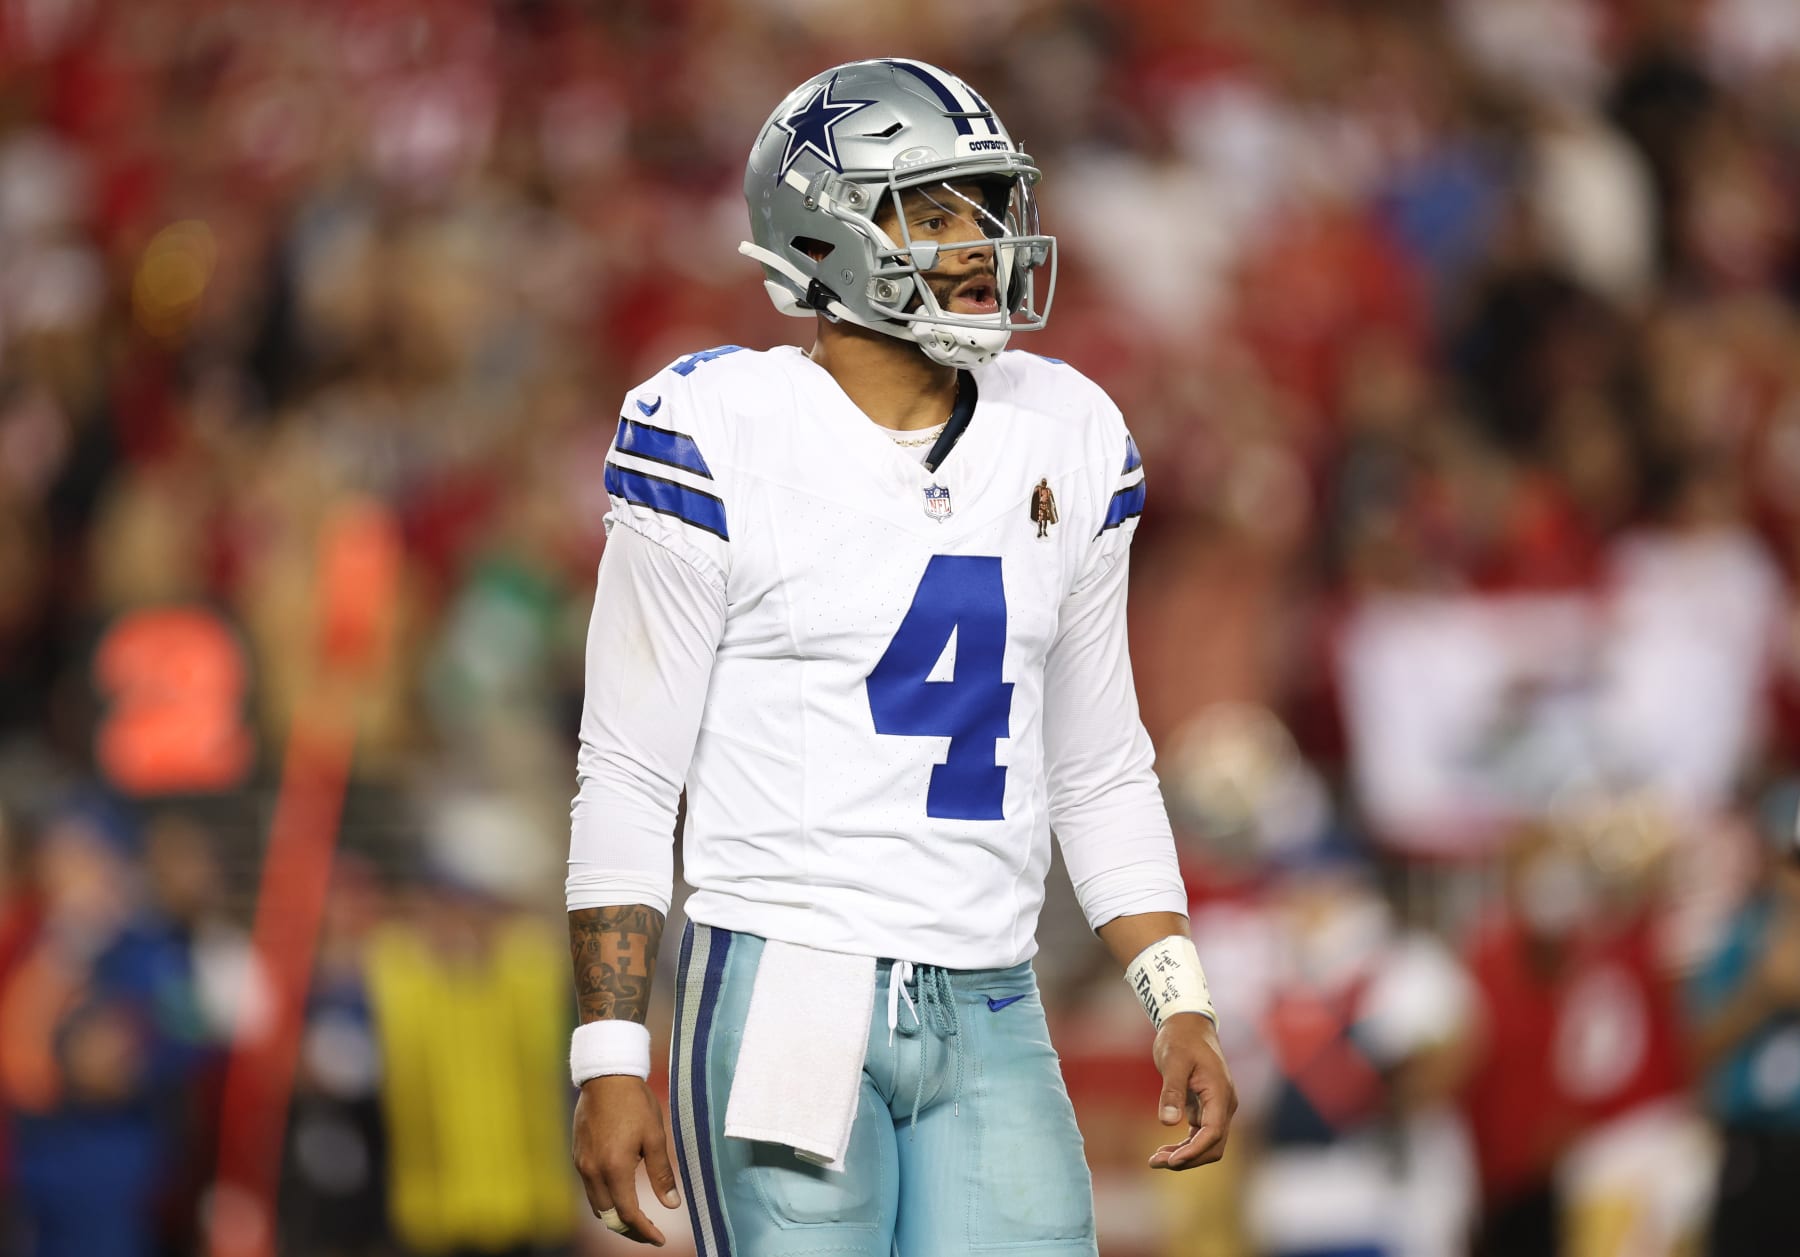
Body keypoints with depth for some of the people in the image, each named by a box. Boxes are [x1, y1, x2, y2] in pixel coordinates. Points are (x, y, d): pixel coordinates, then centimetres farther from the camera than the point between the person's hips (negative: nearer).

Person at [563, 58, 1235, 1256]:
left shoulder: (1067, 443, 10)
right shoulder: (725, 438, -6)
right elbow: (628, 776, -4)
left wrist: (1181, 1005, 7)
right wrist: (612, 1061, -9)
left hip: (988, 1023, 5)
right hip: (786, 1007, -5)